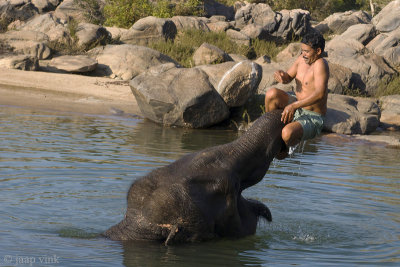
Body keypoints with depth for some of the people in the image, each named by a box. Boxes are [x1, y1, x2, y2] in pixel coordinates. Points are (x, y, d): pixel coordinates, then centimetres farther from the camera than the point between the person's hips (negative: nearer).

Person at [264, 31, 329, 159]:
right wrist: (281, 75, -13)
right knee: (271, 94, -18)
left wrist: (293, 106, -38)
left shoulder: (320, 64, -23)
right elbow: (288, 78, 13)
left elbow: (320, 93, -34)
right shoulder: (302, 59, 1)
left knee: (287, 134, -34)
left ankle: (284, 147, 5)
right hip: (297, 107, 7)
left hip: (312, 119, -7)